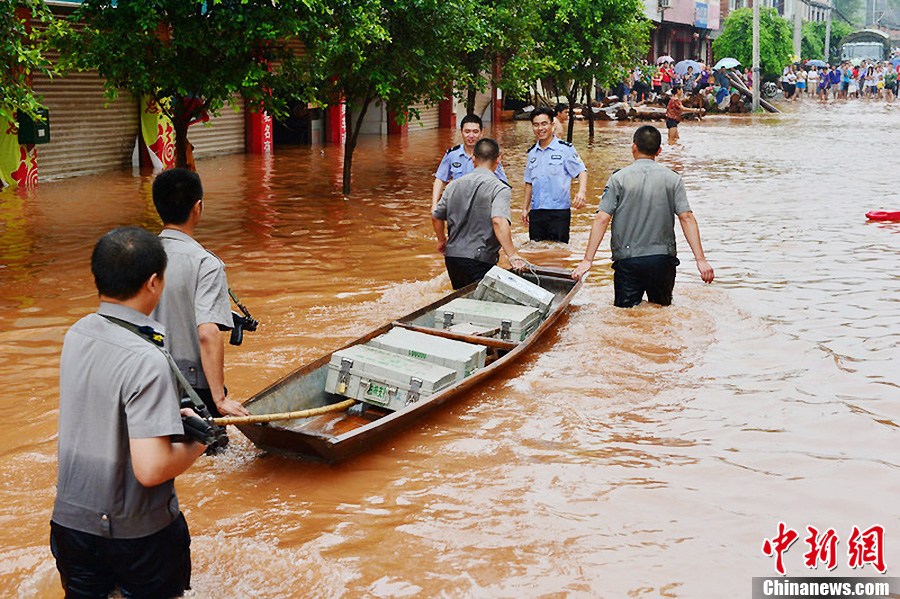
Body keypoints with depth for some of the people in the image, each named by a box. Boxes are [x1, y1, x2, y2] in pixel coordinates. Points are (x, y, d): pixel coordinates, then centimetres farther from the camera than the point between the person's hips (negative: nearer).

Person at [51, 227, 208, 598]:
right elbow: (151, 469, -30)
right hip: (138, 534, -6)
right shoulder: (146, 361, -28)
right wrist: (197, 444, -12)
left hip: (70, 521, 6)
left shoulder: (77, 334, -4)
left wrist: (167, 414, 10)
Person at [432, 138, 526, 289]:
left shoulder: (454, 185, 9)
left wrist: (442, 241, 33)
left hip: (452, 256, 6)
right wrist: (513, 256, -26)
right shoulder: (499, 188, -10)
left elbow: (436, 217, 15)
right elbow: (498, 221, -24)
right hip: (480, 260, -6)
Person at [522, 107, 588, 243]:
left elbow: (581, 171, -7)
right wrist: (525, 208, 19)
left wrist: (582, 191, -25)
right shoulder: (532, 153, 13)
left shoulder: (565, 149, -3)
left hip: (559, 211, -5)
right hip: (536, 211, 5)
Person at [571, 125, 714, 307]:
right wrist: (700, 259, -5)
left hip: (627, 260, -1)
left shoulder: (619, 178, -3)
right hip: (662, 259, 2)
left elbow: (602, 219, -8)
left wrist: (587, 260, -7)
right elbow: (687, 218, -5)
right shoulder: (672, 179, 1)